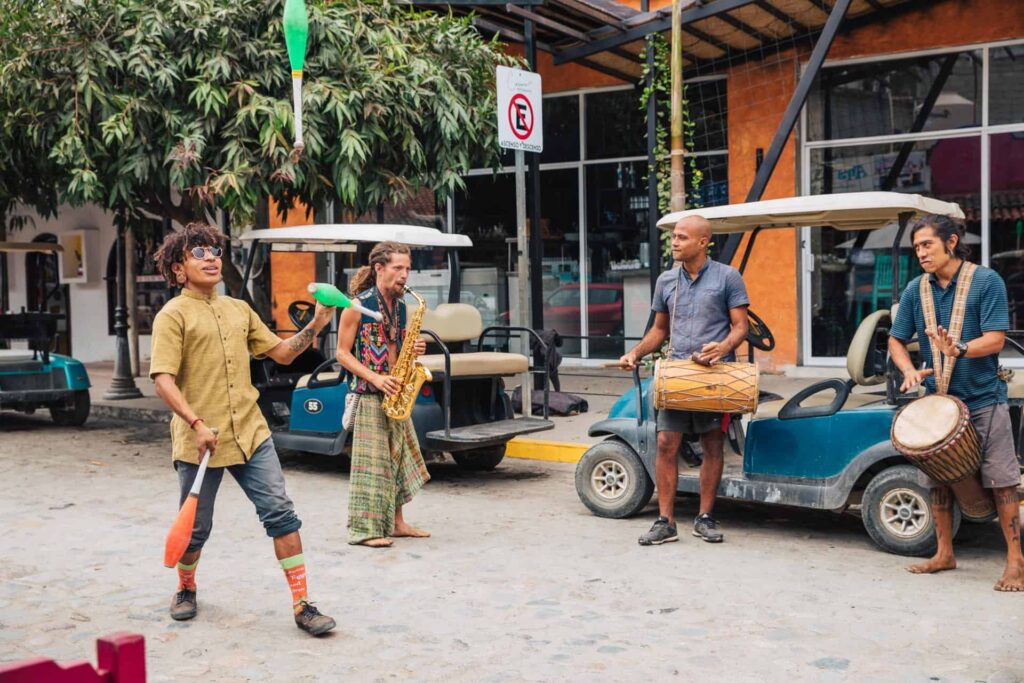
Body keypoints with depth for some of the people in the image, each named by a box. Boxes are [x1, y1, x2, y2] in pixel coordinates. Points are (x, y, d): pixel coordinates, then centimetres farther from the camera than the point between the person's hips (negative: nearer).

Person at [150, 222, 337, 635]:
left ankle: (302, 605, 0)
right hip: (200, 441, -4)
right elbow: (163, 380, -14)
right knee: (196, 527, 9)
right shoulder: (173, 315, -4)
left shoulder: (239, 310, 15)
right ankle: (185, 589, 38)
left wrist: (314, 327, 1)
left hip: (250, 434, 4)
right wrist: (197, 424, -26)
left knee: (281, 513, -5)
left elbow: (282, 353, 17)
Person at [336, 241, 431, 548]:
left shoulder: (401, 306, 12)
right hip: (368, 394, -7)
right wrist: (375, 378, -19)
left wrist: (414, 349, -1)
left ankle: (396, 521, 22)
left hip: (396, 393, 7)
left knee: (400, 455, 11)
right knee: (371, 459, -5)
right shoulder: (358, 306, -9)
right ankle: (364, 529, 2)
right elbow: (343, 353, -9)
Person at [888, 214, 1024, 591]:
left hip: (984, 399, -4)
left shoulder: (986, 281, -9)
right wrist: (909, 370, -11)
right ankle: (944, 554, 24)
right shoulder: (916, 289, 3)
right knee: (937, 479, 10)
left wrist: (959, 349, -33)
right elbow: (896, 340, 8)